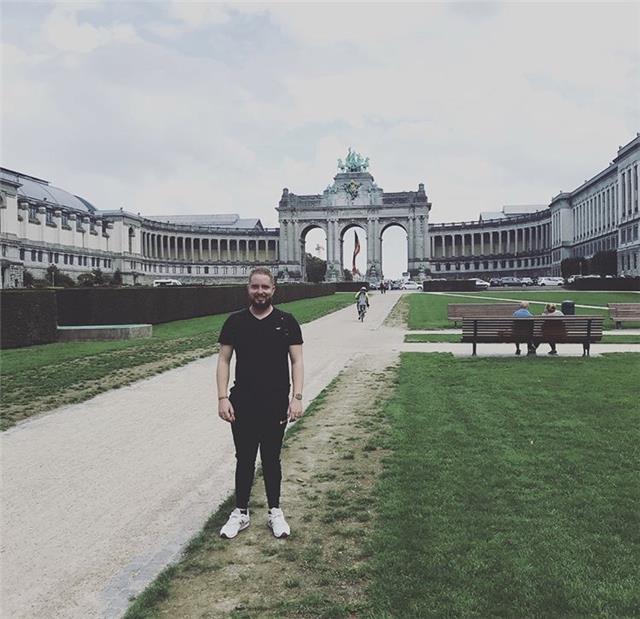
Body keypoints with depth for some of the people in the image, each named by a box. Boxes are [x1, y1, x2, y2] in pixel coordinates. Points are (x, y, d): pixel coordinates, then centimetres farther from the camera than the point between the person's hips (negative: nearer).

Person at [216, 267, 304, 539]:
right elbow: (223, 360, 1)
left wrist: (296, 397, -11)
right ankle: (241, 512, 25)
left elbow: (296, 361, -2)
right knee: (244, 459, 11)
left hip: (276, 404, 0)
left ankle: (275, 512, 26)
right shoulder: (235, 322, 1)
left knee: (271, 459, 11)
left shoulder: (286, 322, -1)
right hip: (242, 404, 1)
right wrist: (222, 398, -8)